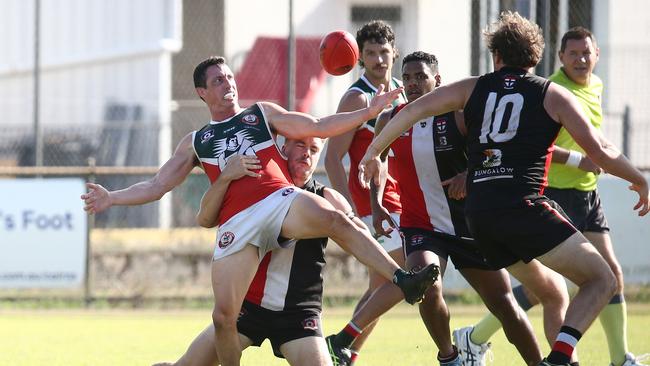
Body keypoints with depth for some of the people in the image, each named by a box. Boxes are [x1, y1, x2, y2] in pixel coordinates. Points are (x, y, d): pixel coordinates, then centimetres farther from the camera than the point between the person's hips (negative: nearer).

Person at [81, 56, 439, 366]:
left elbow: (319, 127, 18)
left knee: (334, 219, -34)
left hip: (281, 199, -1)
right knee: (224, 316, -12)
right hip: (236, 223, 2)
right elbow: (156, 186, 25)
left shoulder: (262, 114, 22)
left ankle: (403, 280, -43)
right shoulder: (195, 142, 26)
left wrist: (370, 111, 9)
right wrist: (111, 198, 10)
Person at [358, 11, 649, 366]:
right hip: (525, 206, -5)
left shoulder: (473, 88, 17)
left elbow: (413, 110, 10)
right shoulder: (553, 95, 7)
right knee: (602, 281, -1)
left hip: (478, 214, 5)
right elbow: (600, 152, 1)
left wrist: (372, 152, 21)